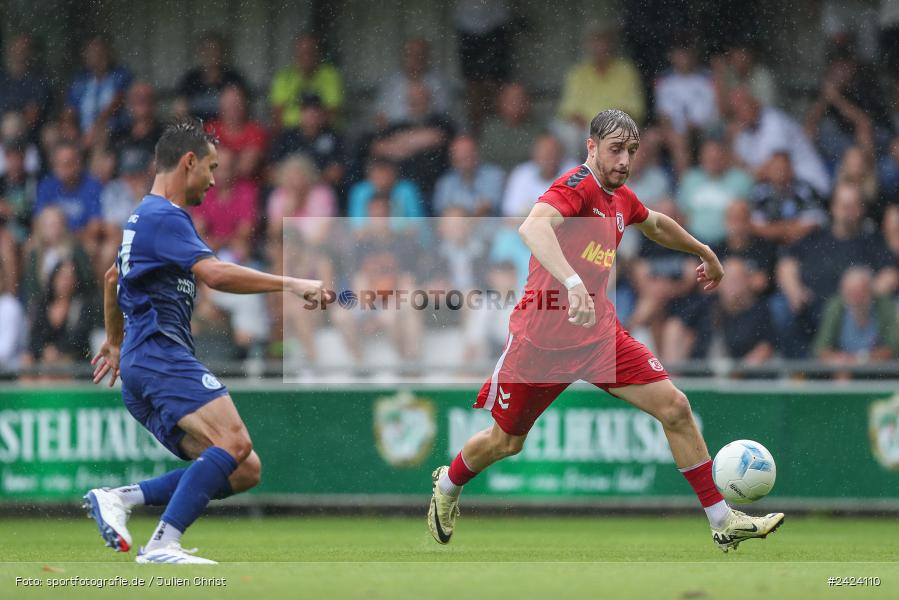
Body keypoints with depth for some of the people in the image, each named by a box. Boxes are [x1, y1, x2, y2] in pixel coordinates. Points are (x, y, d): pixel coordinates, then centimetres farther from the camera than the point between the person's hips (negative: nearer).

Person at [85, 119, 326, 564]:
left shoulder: (146, 217, 25)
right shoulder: (164, 217, -8)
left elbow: (113, 277, 42)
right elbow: (215, 274, -23)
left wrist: (114, 341, 54)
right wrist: (291, 285, -20)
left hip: (140, 368, 10)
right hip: (160, 356, -10)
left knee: (244, 470, 1)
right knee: (234, 442, -29)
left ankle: (118, 498, -4)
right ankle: (162, 548, -33)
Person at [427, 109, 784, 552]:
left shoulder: (621, 199, 5)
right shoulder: (574, 188, -20)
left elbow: (655, 224, 31)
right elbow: (532, 227, -43)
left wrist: (703, 253, 43)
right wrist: (572, 281, -57)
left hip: (598, 333, 6)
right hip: (542, 338, -6)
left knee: (675, 408, -7)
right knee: (505, 442, 10)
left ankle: (723, 523, -2)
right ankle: (448, 484, 44)